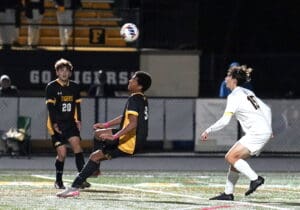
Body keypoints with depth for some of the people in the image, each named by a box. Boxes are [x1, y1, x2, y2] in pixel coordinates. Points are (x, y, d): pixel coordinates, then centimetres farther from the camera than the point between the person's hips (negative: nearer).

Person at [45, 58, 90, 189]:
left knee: (76, 144, -18)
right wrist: (54, 123, -18)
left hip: (70, 123, 3)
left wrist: (78, 120, 7)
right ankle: (58, 181, 14)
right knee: (62, 153, -8)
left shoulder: (74, 87, 9)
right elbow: (50, 106, -10)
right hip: (57, 125, -3)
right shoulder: (51, 87, -5)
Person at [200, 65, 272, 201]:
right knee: (233, 158, 9)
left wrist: (208, 131, -7)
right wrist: (268, 129, 25)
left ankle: (255, 178, -14)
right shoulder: (247, 93, 18)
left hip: (257, 133, -10)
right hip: (264, 131, 10)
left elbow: (224, 121, -16)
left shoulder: (234, 96, -9)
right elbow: (266, 109, 22)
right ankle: (228, 193, 9)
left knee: (231, 157, -12)